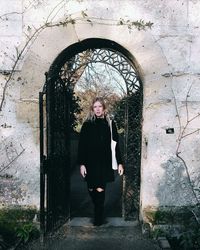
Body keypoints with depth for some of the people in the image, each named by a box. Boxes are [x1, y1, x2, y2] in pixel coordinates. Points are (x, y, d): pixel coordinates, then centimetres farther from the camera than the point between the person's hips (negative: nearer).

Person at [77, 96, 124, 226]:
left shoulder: (110, 124, 3)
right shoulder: (87, 124, 2)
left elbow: (116, 145, 5)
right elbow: (81, 145, 1)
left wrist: (120, 163, 1)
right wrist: (81, 164, -6)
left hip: (105, 162, -1)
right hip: (90, 162, 1)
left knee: (100, 190, -6)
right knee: (91, 189, 8)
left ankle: (99, 218, 9)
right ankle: (98, 210, 35)